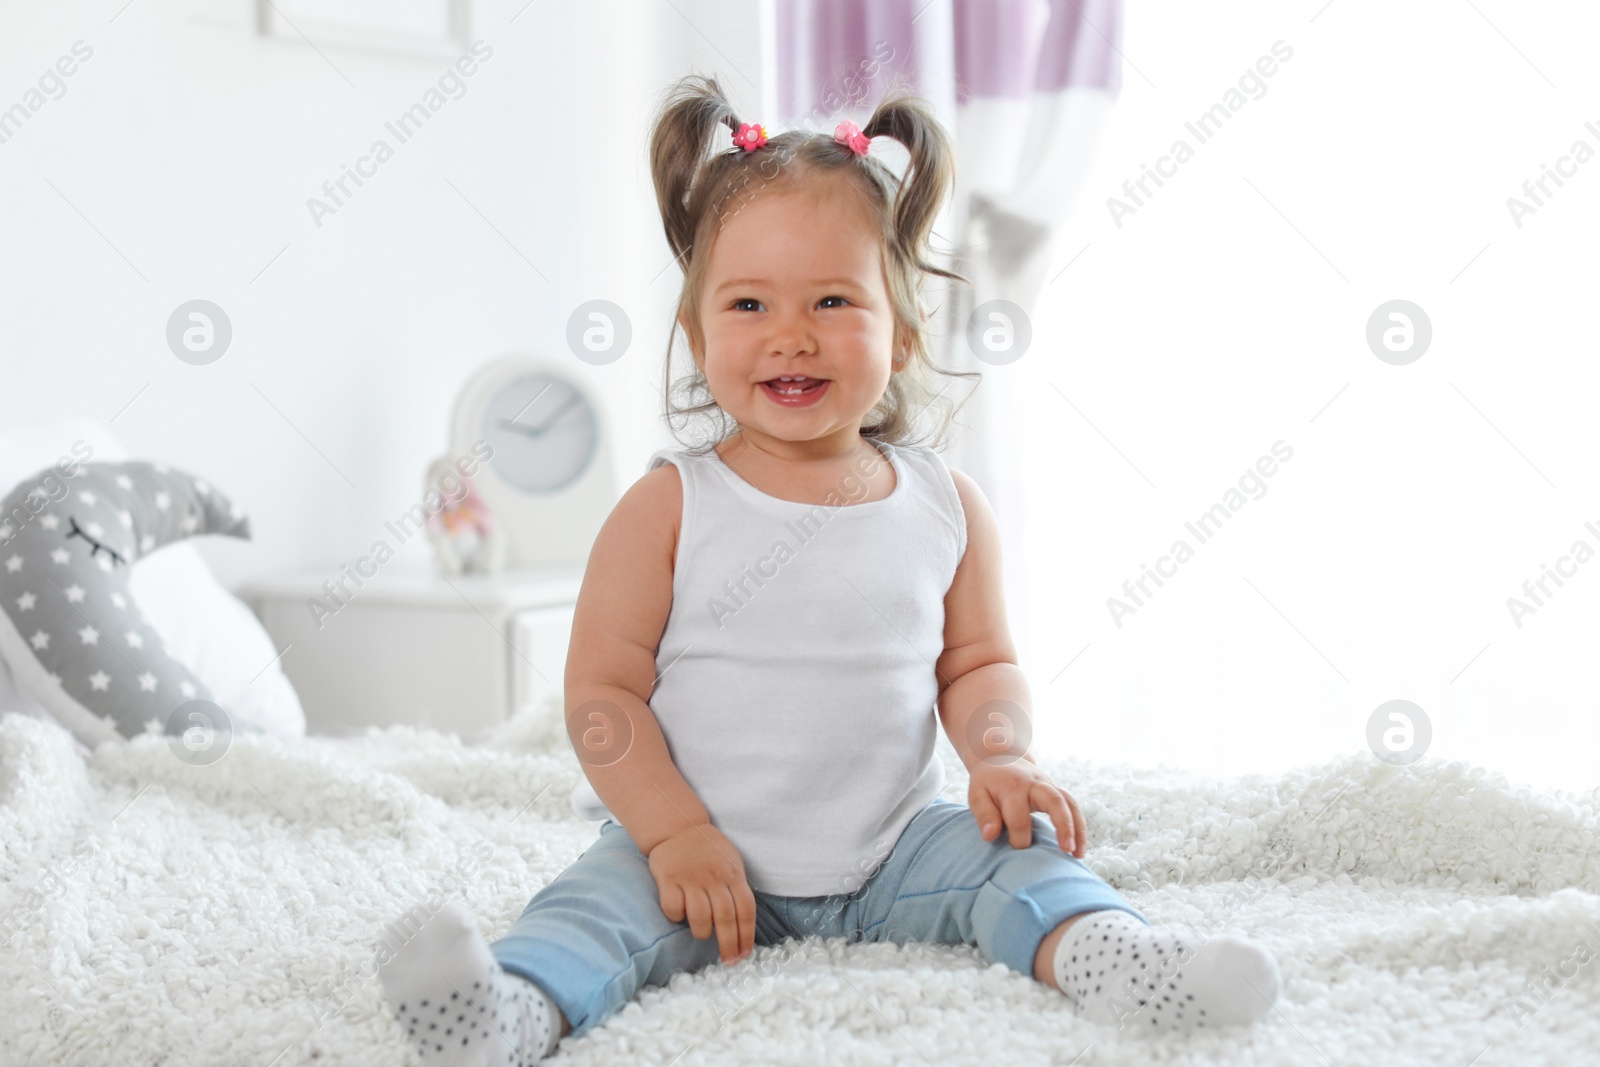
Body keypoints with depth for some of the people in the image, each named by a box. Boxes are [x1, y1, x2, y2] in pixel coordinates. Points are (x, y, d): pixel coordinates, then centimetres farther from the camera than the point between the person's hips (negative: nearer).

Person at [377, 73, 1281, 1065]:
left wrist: (1000, 756, -11)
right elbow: (603, 687, -7)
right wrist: (675, 832, -18)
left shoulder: (948, 507, 1)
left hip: (895, 849, 3)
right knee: (603, 899, -26)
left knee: (1014, 854, -17)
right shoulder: (668, 507, -7)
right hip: (705, 856, -2)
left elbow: (980, 663, 11)